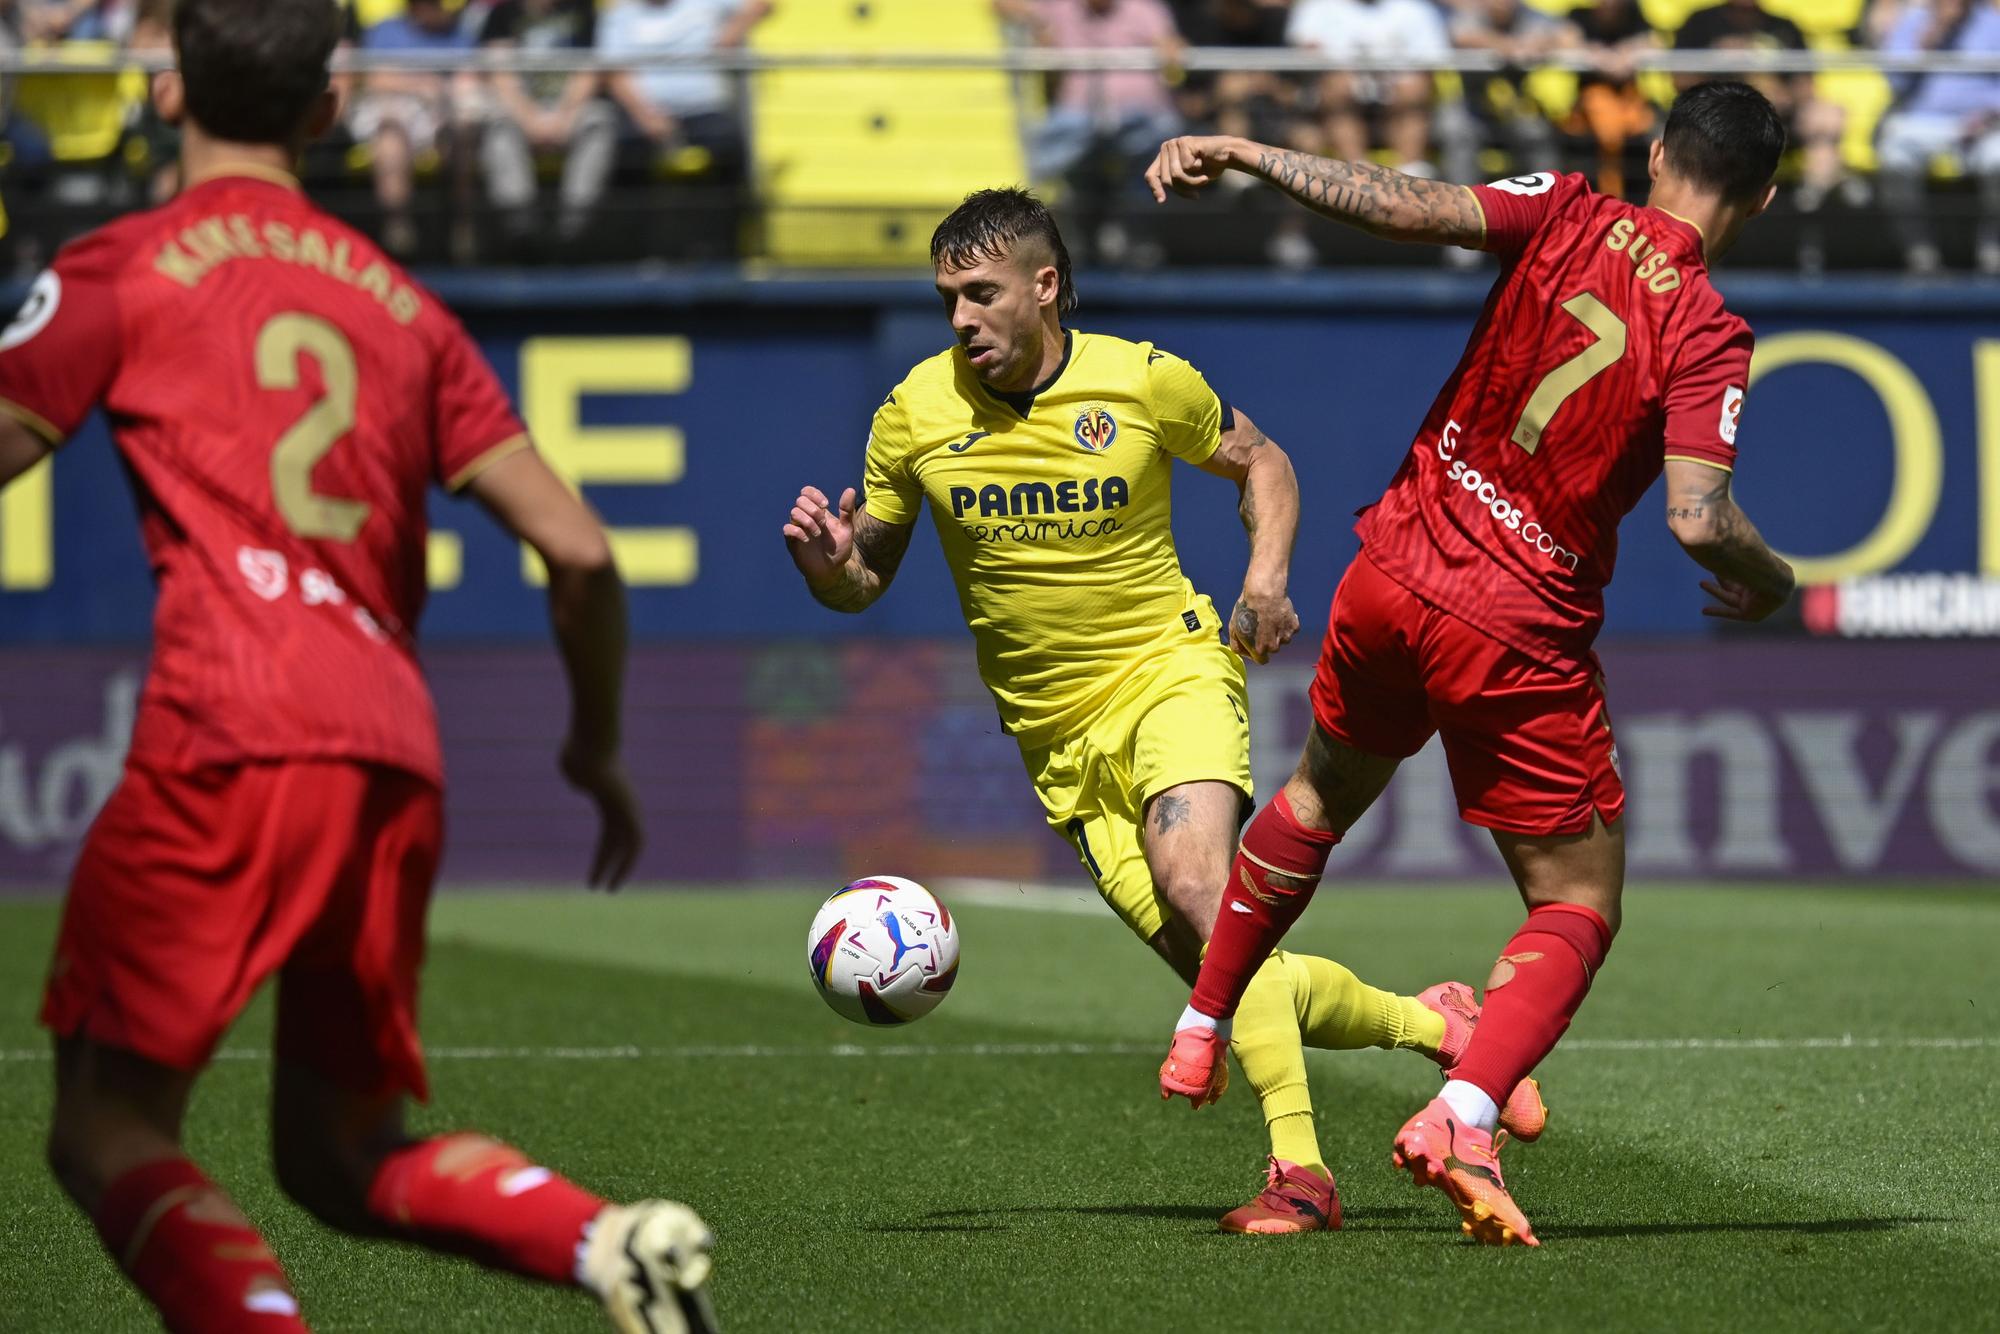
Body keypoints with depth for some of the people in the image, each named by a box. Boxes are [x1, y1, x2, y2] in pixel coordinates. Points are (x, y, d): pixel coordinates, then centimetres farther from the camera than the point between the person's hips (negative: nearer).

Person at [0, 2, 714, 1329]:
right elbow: (580, 552, 18)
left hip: (228, 733, -5)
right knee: (340, 1154, 17)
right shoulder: (402, 305, 22)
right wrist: (599, 745, 32)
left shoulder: (121, 270, 9)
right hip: (396, 753, 5)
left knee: (107, 1134, -1)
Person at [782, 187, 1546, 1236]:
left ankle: (1299, 1171, -30)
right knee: (1221, 969, -5)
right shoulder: (916, 413, -4)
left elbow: (1259, 462, 10)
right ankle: (1431, 1023, 20)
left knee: (1193, 884, -31)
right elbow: (864, 579, 5)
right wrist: (825, 565, -18)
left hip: (1169, 674, -3)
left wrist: (1267, 576, -7)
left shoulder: (1145, 382, -8)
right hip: (1059, 738, 3)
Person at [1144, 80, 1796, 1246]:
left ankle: (1202, 1032, 42)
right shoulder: (1707, 334, -12)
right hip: (1523, 646, -4)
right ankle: (1464, 1116, -17)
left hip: (1392, 580, 4)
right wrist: (1773, 579, -2)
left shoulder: (1566, 217, -4)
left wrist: (1243, 153, -12)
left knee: (1324, 794, 32)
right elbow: (1698, 520, -22)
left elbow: (1409, 208, -18)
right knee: (1579, 910, 7)